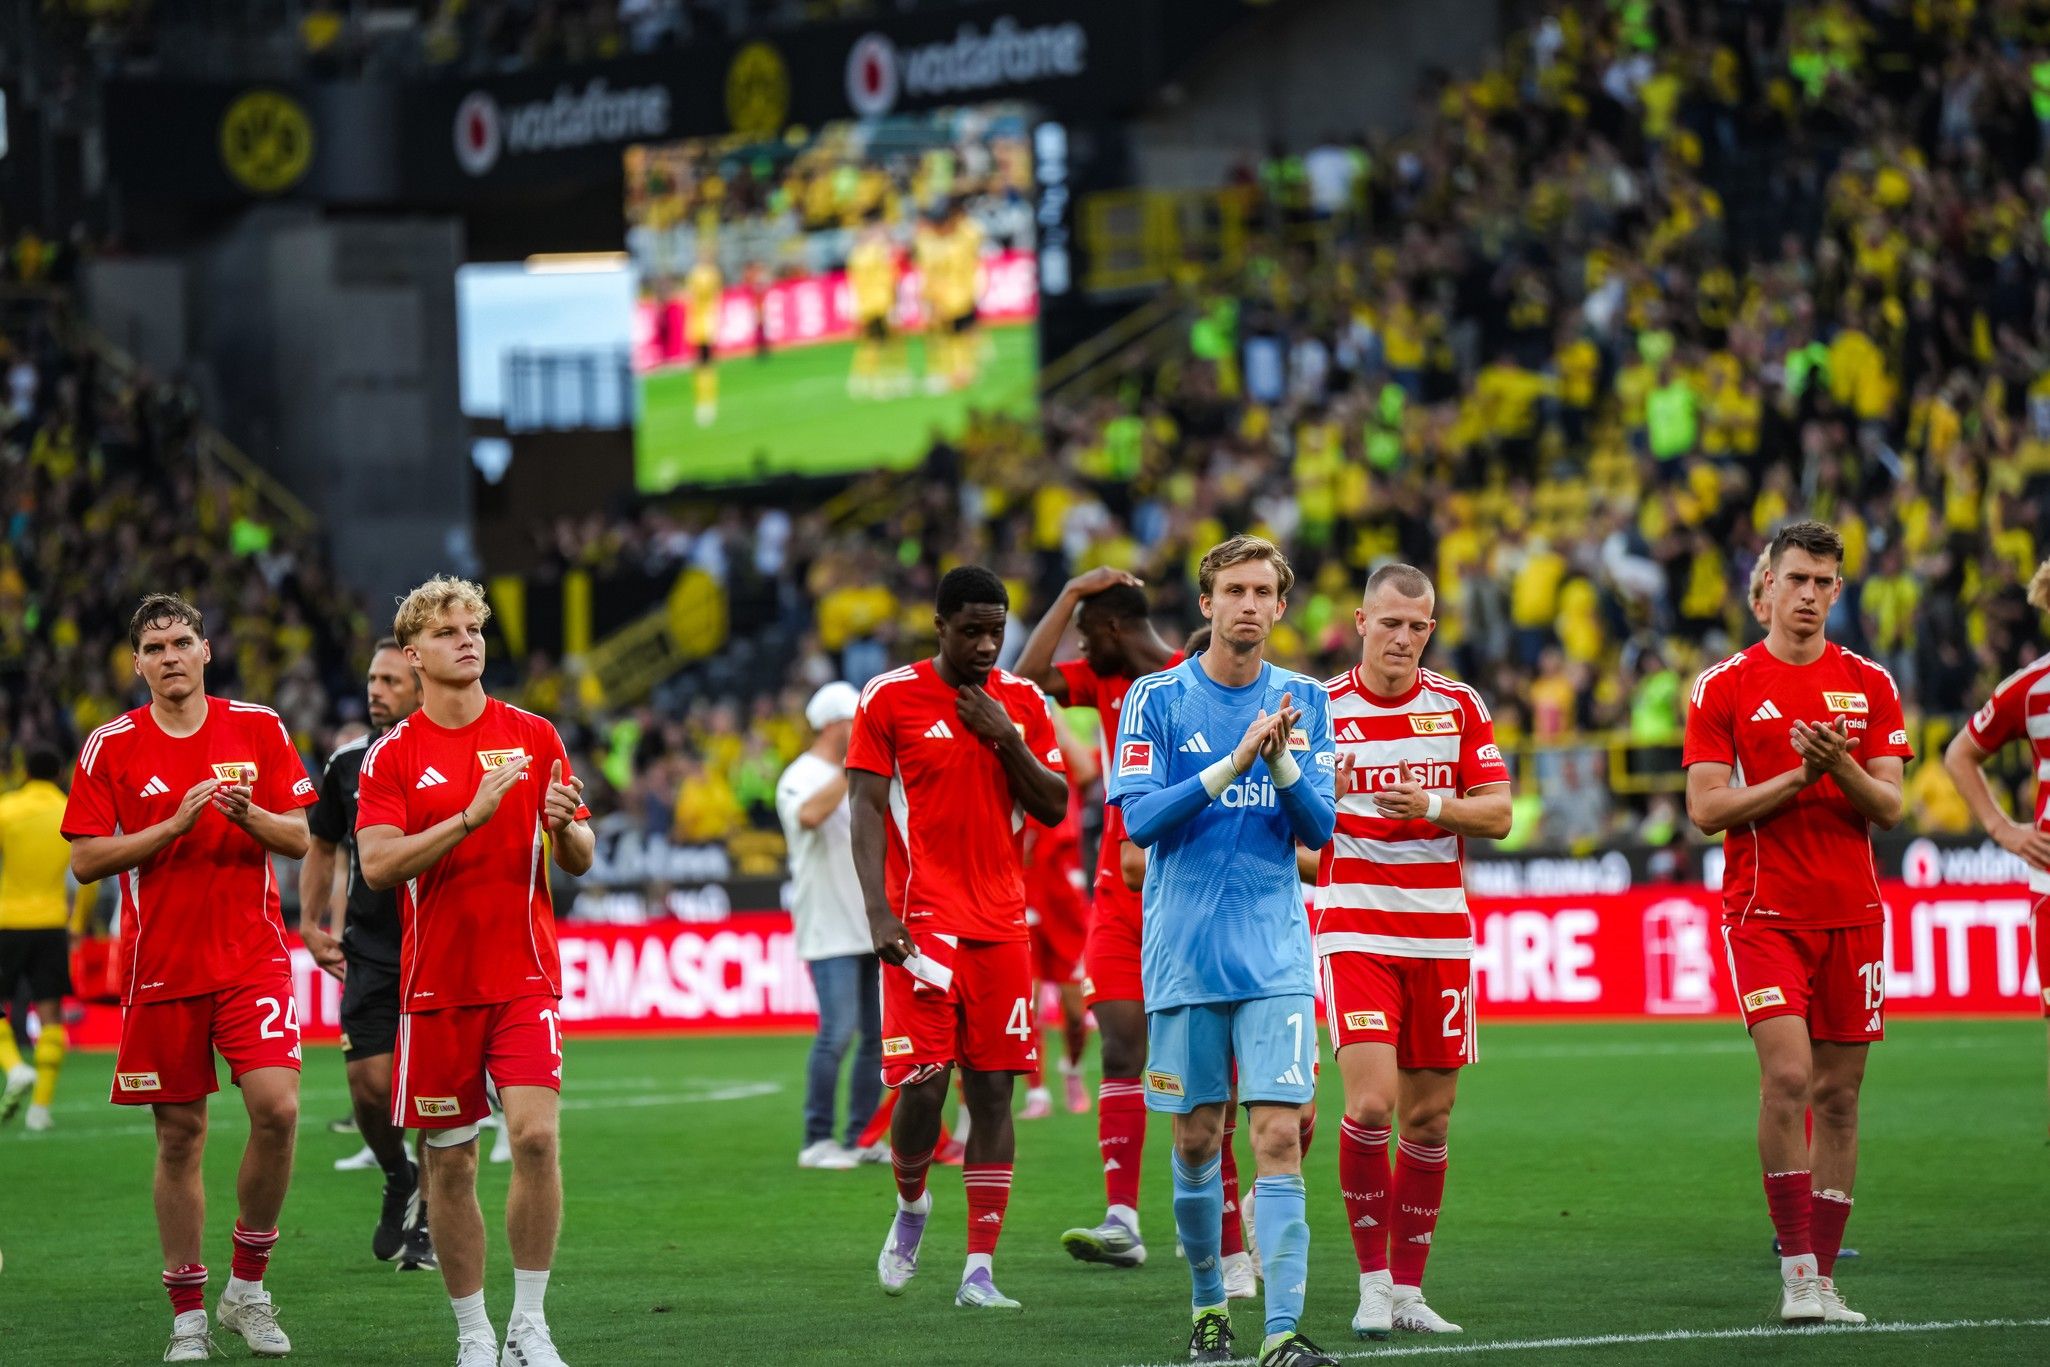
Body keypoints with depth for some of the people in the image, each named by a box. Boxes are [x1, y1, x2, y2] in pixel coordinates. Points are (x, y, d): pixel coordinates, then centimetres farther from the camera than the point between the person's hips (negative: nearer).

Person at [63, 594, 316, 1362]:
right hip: (160, 968, 0)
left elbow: (298, 839, 3)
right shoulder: (109, 748, 1)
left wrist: (249, 815, -17)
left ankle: (247, 1288, 2)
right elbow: (85, 861, -3)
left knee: (277, 1107, -16)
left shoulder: (258, 729, 4)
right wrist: (176, 823, -14)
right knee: (179, 1136, 3)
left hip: (252, 958, 0)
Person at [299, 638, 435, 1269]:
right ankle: (399, 1182, 24)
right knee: (369, 1084, -5)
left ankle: (428, 1220, 10)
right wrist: (310, 921, 11)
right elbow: (322, 846, 19)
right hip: (370, 950, 3)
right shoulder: (348, 762, 5)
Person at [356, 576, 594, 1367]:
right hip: (437, 984, 0)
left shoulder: (533, 737, 6)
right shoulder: (392, 755, 2)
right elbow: (376, 865, -11)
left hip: (524, 975, 0)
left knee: (536, 1135, -16)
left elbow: (579, 861, 8)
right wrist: (470, 815, -22)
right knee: (449, 1161, 3)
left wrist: (566, 827, -16)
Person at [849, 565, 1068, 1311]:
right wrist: (878, 913, -13)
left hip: (1002, 925, 3)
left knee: (993, 1091, -1)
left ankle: (979, 1270, 2)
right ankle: (911, 1207, 18)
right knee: (922, 1082, -13)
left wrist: (1007, 739, -6)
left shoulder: (1023, 702, 10)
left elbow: (1054, 808, 9)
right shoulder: (890, 698, -1)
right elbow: (866, 810, -3)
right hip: (922, 921, -3)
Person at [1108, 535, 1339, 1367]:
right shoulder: (1157, 699, -1)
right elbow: (1140, 820, -10)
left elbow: (1319, 830, 3)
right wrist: (1232, 763, -19)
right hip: (1183, 950, -1)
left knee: (1279, 1135, -11)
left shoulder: (1302, 702, 6)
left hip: (1274, 954, 1)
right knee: (1196, 1138, 7)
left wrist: (1282, 763, -15)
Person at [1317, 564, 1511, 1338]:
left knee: (1429, 1116, 6)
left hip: (1440, 933, 3)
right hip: (1354, 930, -3)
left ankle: (1408, 1287, 16)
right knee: (1371, 1102, -17)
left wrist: (1433, 805, -16)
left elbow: (1498, 814, 3)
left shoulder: (1460, 707, 6)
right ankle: (1373, 1281, -5)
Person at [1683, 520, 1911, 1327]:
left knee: (1838, 1094, 3)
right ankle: (1797, 1274, -14)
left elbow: (1888, 807, 2)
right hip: (1764, 912, -3)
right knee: (1787, 1075, -17)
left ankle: (1823, 1278, 9)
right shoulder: (1723, 686, 1)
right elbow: (1706, 807, -4)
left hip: (1852, 913, 3)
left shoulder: (1869, 685, 8)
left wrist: (1840, 768, -17)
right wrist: (1795, 777, -15)